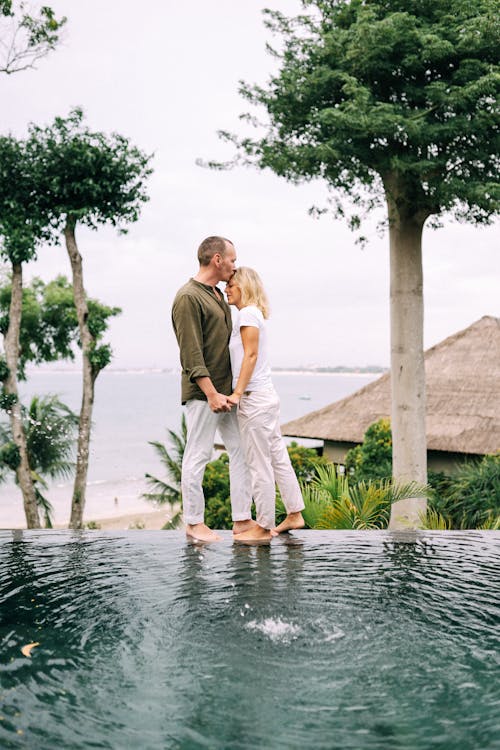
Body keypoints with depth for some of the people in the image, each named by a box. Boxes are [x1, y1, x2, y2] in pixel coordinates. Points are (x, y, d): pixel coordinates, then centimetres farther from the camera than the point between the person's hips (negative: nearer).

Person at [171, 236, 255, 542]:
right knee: (198, 456, 0)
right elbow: (191, 353, -18)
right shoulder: (188, 297, -12)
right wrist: (211, 393, -21)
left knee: (241, 451, 9)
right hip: (203, 393, -9)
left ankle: (242, 519, 16)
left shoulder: (218, 294, 17)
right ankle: (194, 522, 12)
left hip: (226, 390, 9)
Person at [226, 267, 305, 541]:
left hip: (255, 399, -10)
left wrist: (237, 393, -19)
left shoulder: (248, 313, -10)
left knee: (259, 465, -2)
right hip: (266, 396, 10)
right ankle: (294, 515, 23)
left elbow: (250, 355, -17)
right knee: (278, 458, 15)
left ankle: (264, 527, 5)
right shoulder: (253, 313, 17)